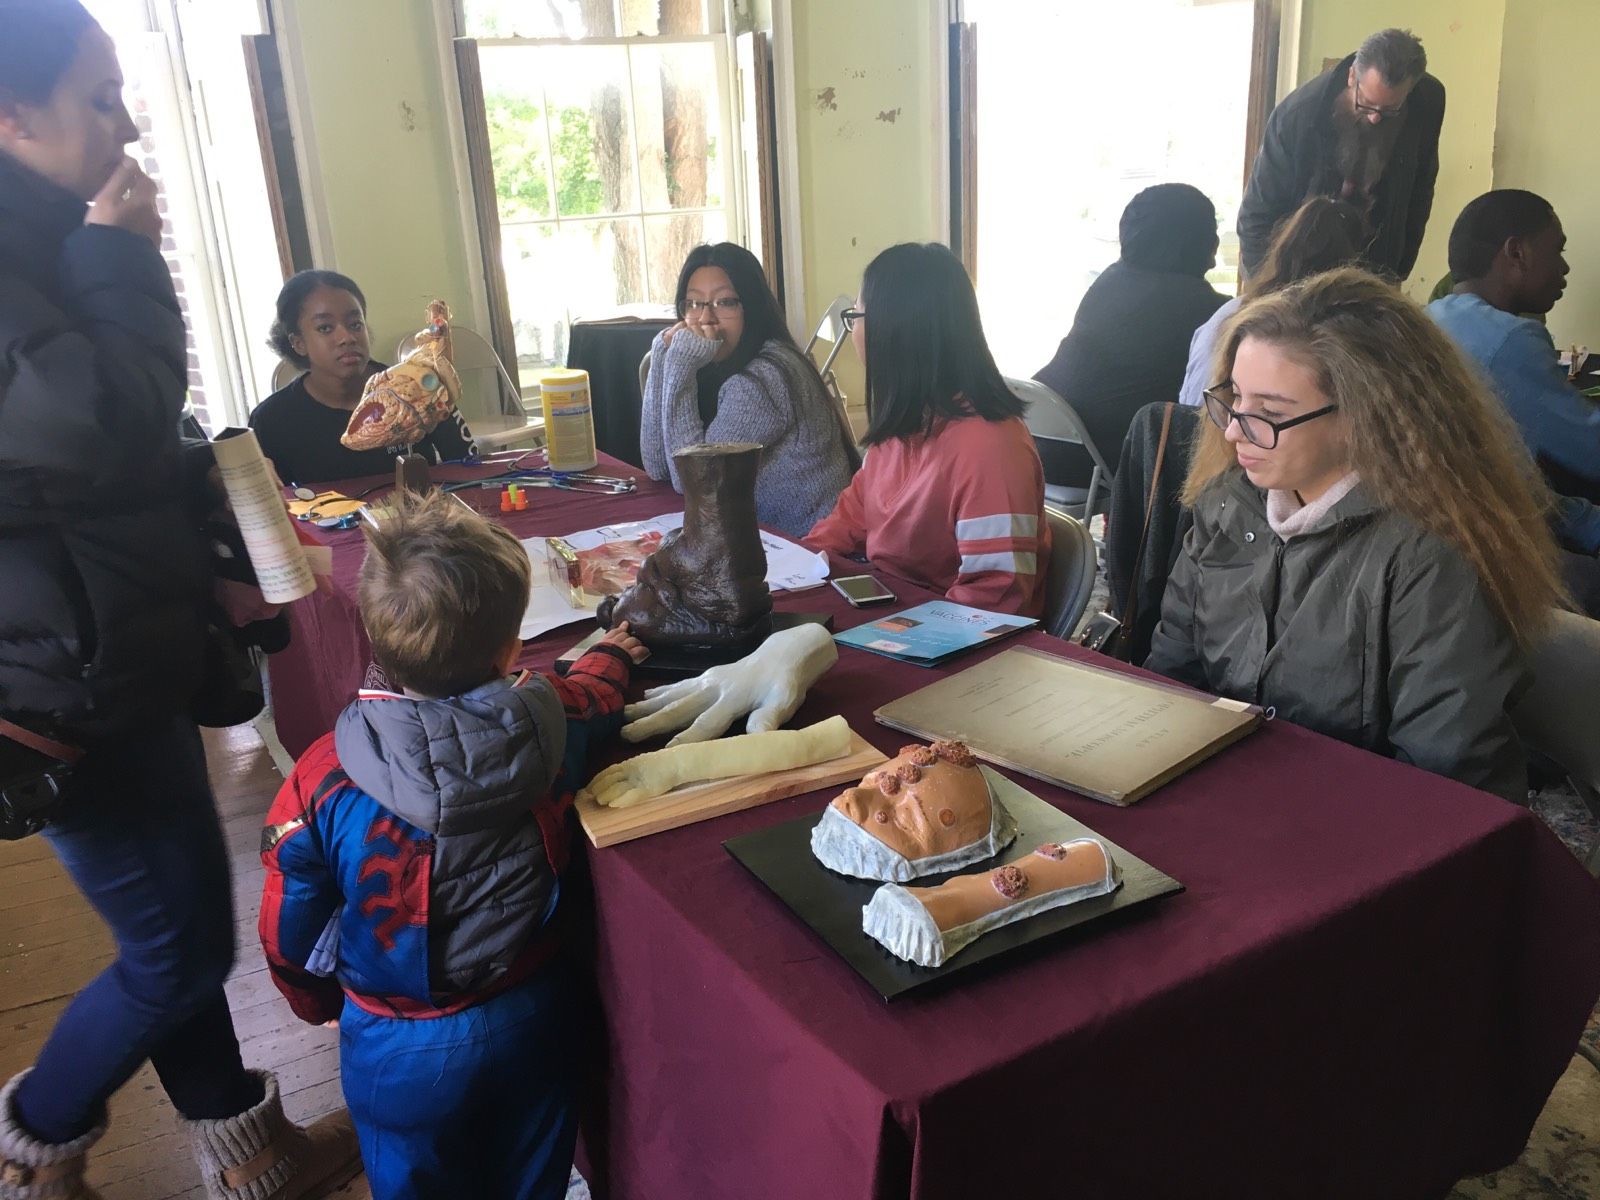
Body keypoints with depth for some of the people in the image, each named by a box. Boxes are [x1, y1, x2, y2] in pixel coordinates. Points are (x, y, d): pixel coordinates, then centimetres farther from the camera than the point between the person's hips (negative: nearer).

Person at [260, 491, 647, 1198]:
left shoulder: (323, 780, -26)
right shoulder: (552, 727, -22)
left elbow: (291, 933, -10)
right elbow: (595, 694, 4)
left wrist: (323, 1004, 12)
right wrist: (612, 654, 27)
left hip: (401, 1052, -1)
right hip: (530, 1024, 1)